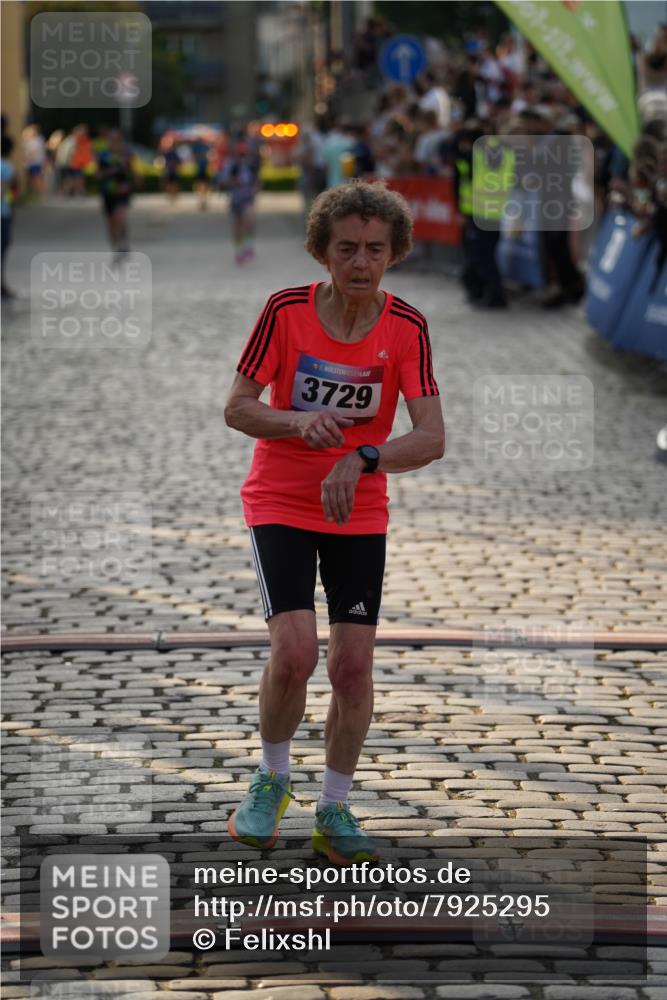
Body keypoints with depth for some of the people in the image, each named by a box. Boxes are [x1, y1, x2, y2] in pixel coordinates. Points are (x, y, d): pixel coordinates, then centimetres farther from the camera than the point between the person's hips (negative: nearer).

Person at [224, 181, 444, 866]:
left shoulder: (407, 329, -10)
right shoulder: (286, 310, -11)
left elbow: (431, 439, -15)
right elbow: (236, 408, -7)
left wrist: (361, 460, -32)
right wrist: (300, 423, -26)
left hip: (360, 514, 2)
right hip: (280, 505, -2)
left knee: (354, 663, -5)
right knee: (295, 650, -17)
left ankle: (334, 811, 14)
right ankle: (272, 778, 12)